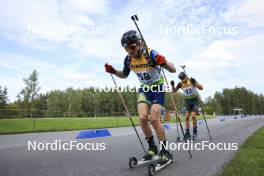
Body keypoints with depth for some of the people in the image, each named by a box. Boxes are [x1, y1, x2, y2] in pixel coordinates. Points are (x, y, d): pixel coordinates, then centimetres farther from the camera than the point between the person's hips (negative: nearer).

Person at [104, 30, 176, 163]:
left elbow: (173, 70, -20)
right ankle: (152, 147, 11)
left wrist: (165, 63, -41)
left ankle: (164, 150, 5)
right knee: (142, 118, -11)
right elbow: (124, 75, 12)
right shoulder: (128, 59, -7)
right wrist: (113, 71, -6)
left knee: (154, 119, -14)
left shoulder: (151, 54, -22)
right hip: (144, 90, 4)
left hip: (157, 88, -4)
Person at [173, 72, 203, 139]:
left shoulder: (191, 80, -16)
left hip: (195, 99, -3)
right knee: (187, 117, -3)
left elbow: (201, 88, -21)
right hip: (187, 101, 3)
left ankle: (195, 131, 7)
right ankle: (187, 133, 4)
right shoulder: (180, 83, -8)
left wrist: (194, 82, -36)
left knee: (193, 116, -14)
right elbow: (174, 91, -3)